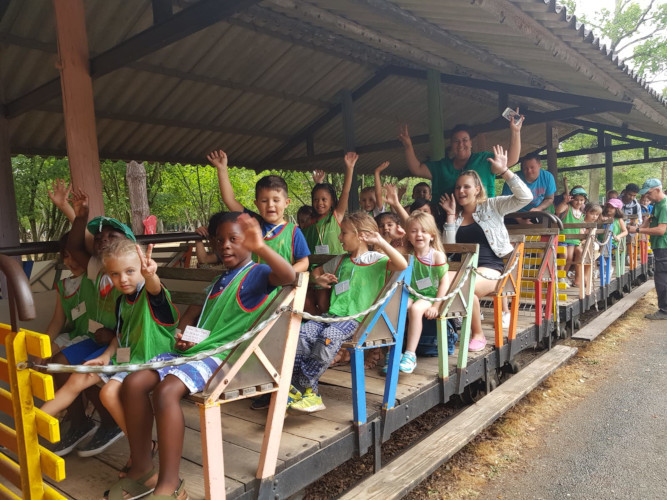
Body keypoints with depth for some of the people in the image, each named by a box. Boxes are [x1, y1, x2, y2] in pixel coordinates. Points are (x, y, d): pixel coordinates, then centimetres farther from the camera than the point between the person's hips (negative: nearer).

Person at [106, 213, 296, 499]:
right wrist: (182, 333, 8)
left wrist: (260, 246, -40)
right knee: (133, 383, -8)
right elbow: (195, 312, 30)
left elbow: (289, 276, -25)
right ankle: (142, 468, 4)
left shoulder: (257, 274, -3)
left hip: (221, 355, -9)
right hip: (192, 350, 9)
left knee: (165, 391, -30)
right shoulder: (219, 280, 25)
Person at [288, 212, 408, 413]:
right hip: (332, 314, 6)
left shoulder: (378, 260, 3)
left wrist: (381, 242, -19)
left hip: (355, 319, -6)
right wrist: (319, 279, 14)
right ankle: (310, 392, -18)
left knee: (329, 336, -35)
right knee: (302, 333, -20)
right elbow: (317, 270, 37)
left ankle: (301, 387, -22)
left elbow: (402, 265, -16)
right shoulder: (341, 260, 23)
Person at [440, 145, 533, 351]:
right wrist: (450, 216, 2)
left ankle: (478, 335, -11)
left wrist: (504, 171, -12)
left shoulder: (491, 206, 6)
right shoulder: (456, 216, 15)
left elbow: (525, 197, -6)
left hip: (490, 267, -3)